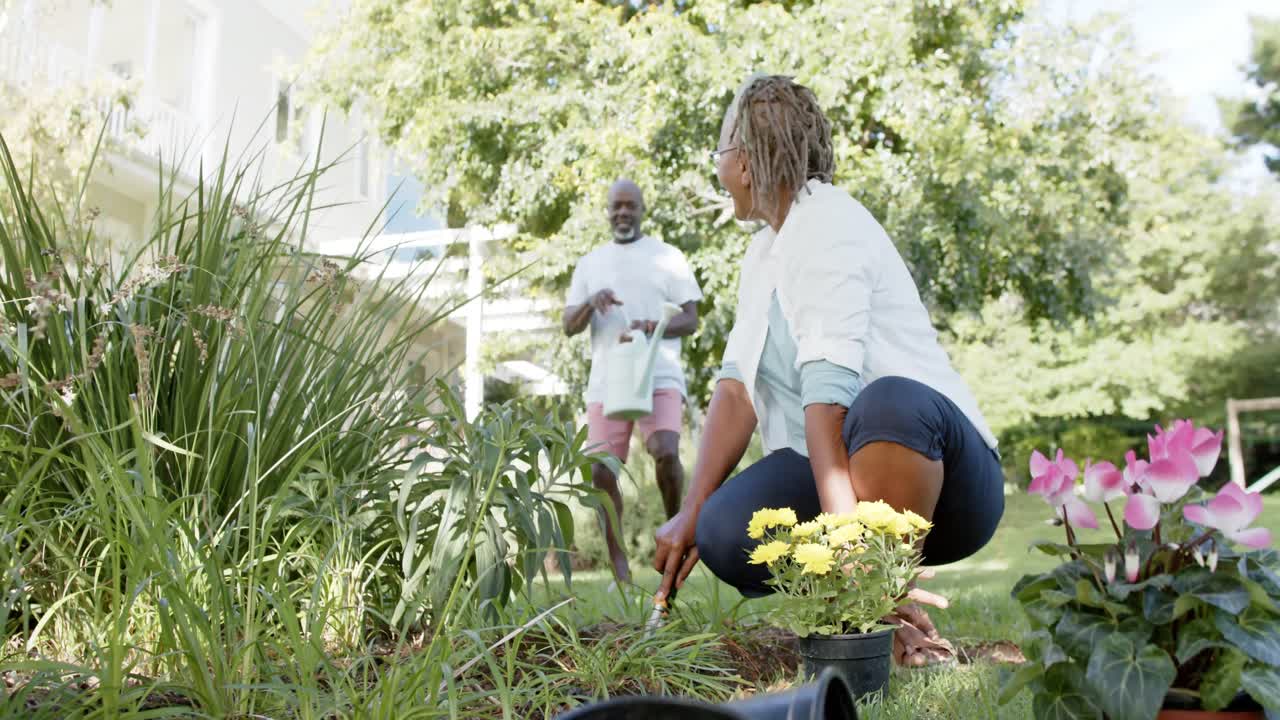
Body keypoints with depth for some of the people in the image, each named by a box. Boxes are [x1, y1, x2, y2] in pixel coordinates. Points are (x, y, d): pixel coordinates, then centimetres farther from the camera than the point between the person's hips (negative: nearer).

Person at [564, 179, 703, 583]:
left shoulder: (668, 257, 8)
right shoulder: (589, 263, 16)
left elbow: (690, 320, 3)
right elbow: (569, 326, 11)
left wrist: (652, 328, -17)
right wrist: (591, 303, -11)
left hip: (660, 376, -3)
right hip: (606, 381, 3)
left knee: (666, 453, -24)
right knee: (602, 472, -3)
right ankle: (619, 568, 9)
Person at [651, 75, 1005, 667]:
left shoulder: (827, 224, -14)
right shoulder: (764, 251, 12)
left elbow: (828, 387, -28)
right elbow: (737, 389, 2)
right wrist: (692, 511, -9)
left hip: (944, 477, -6)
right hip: (826, 467, 6)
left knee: (888, 401, -38)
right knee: (723, 533, -21)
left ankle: (887, 608, -21)